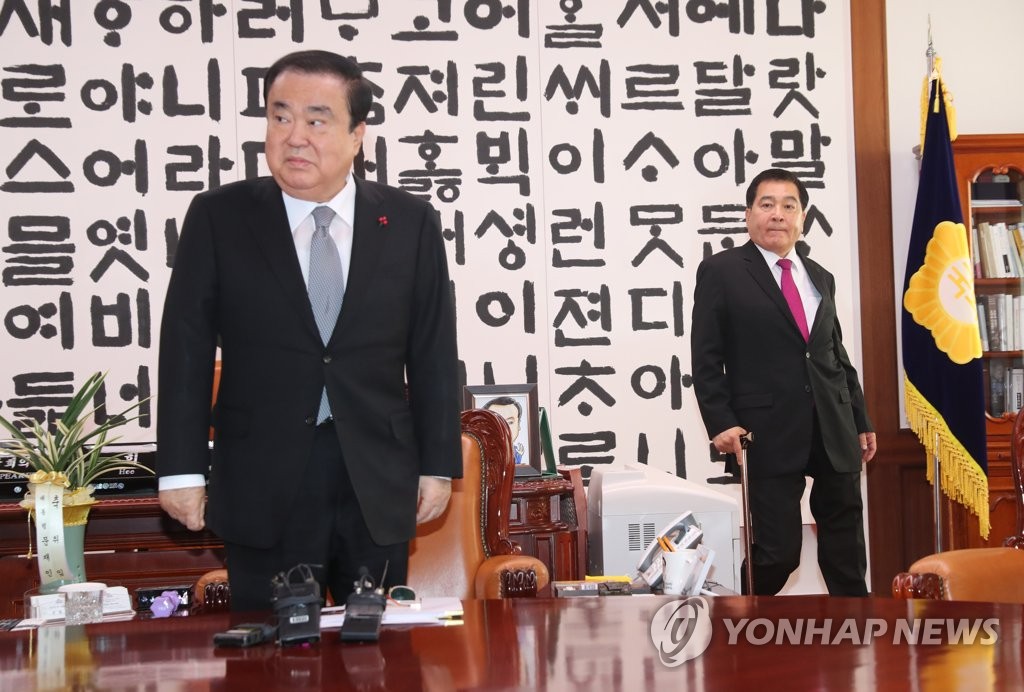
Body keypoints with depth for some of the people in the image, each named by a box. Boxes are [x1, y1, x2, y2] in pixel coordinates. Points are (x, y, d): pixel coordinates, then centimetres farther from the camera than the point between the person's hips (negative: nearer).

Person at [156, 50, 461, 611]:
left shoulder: (411, 224, 3)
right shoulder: (218, 218, 0)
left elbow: (433, 356, 5)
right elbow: (187, 349, 0)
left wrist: (438, 464, 3)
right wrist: (181, 469, -4)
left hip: (378, 486, 1)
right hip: (263, 489, -1)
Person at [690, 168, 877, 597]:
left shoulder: (820, 278, 17)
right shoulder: (721, 271, 0)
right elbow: (706, 358, -3)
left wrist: (861, 422, 16)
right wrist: (721, 423, -12)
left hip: (833, 432, 6)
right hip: (769, 433, -6)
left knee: (846, 552, 10)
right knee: (779, 550, -6)